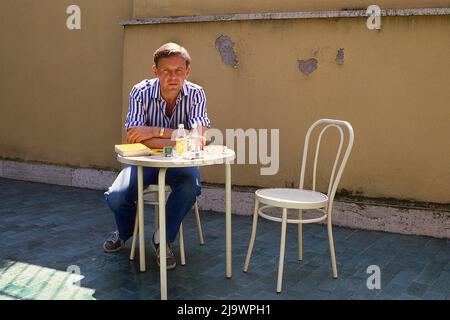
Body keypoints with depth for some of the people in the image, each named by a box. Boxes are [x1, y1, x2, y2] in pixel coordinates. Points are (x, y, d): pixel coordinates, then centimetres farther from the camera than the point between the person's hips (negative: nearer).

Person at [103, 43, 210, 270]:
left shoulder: (195, 94, -14)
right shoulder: (141, 92, -16)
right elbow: (135, 138, -26)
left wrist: (156, 131, -30)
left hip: (179, 162, 0)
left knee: (190, 186, -33)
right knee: (115, 198, -21)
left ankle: (163, 238, -5)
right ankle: (125, 231, 20)